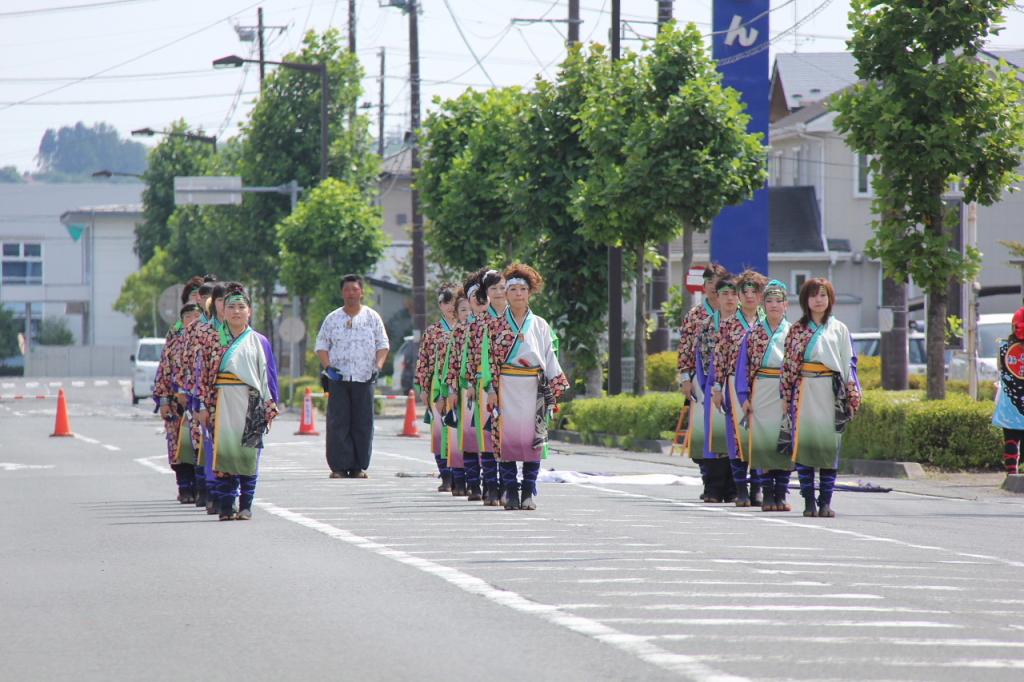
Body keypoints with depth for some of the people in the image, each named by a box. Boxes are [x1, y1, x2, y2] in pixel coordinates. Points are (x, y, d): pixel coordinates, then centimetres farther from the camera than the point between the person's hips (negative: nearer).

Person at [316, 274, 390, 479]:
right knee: (337, 422, -7)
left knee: (363, 423, -2)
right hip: (338, 378, 0)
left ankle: (359, 466, 3)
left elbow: (383, 345, 10)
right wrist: (328, 366, -6)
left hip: (365, 378, 0)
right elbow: (321, 345, 11)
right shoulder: (332, 319, 10)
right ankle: (339, 466, -5)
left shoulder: (372, 318, 9)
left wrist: (378, 366, -6)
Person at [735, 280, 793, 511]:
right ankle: (767, 494, 3)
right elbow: (743, 366, 7)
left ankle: (781, 495, 4)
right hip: (762, 394, 0)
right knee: (763, 440, -3)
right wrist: (744, 396, -1)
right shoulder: (754, 333, 7)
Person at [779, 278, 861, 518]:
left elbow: (849, 363, 8)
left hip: (831, 391, 0)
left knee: (830, 445, -2)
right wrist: (785, 396, 2)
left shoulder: (839, 329, 9)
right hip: (804, 391, 0)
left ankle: (825, 502, 2)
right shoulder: (797, 330, 9)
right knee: (804, 444, -5)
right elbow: (787, 363, 8)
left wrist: (852, 397, 1)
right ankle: (809, 501, -2)